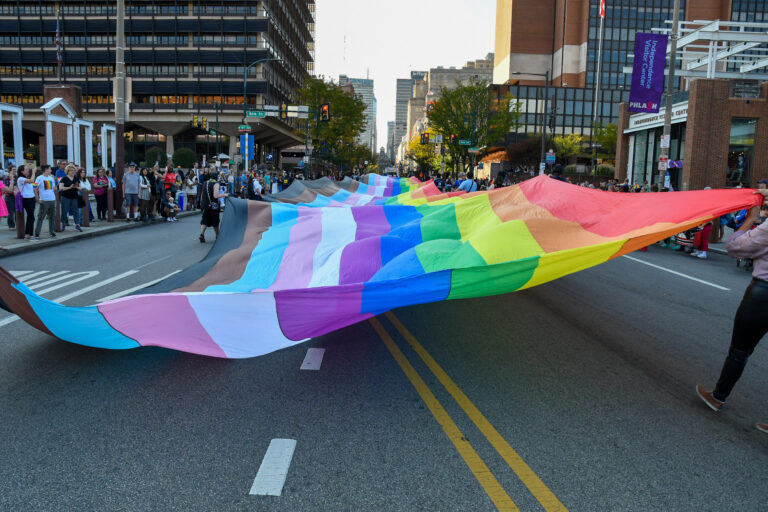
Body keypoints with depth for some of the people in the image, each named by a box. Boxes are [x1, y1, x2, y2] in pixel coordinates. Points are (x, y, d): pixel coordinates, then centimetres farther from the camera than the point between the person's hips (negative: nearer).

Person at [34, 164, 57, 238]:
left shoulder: (51, 178, 13)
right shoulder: (39, 178, -4)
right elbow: (35, 189, -6)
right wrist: (38, 199, -10)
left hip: (52, 200, 6)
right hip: (44, 201, -6)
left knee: (52, 217, 10)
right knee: (41, 218, -5)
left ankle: (51, 232, 18)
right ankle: (37, 233, -2)